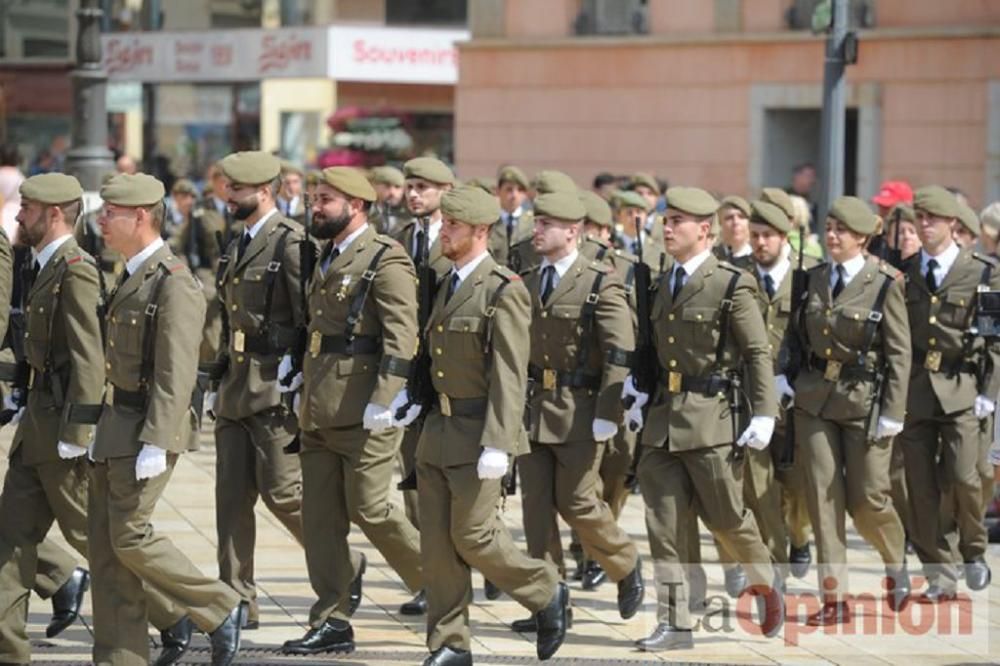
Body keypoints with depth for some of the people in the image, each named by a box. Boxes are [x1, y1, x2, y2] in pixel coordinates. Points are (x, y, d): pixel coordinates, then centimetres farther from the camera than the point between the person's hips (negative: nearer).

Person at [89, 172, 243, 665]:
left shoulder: (173, 283, -15)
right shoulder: (132, 277, 15)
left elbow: (175, 373, -20)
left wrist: (155, 444, -25)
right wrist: (104, 431, 17)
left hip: (147, 427, -9)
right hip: (115, 425, 9)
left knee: (130, 536, -11)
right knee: (103, 542, 6)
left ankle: (220, 610, 5)